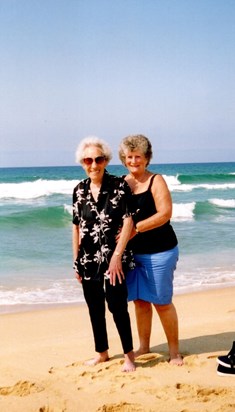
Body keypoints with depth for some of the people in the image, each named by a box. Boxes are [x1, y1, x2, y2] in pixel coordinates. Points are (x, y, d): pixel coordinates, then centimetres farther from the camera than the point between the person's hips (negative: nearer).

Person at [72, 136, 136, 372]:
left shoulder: (119, 186, -8)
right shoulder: (79, 190, 5)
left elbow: (128, 221, -13)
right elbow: (76, 227, 10)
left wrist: (117, 255, -18)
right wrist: (76, 260, 9)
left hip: (113, 257, -5)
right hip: (88, 258, 5)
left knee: (116, 304, -6)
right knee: (94, 307, 13)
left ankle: (129, 354, 11)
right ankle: (102, 352, 30)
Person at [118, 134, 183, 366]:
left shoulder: (156, 181, -7)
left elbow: (165, 213, -18)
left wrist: (136, 228, -24)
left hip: (159, 252, -4)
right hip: (133, 252, 5)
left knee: (162, 302, 0)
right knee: (139, 300, 11)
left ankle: (174, 350, 13)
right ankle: (144, 347, 26)